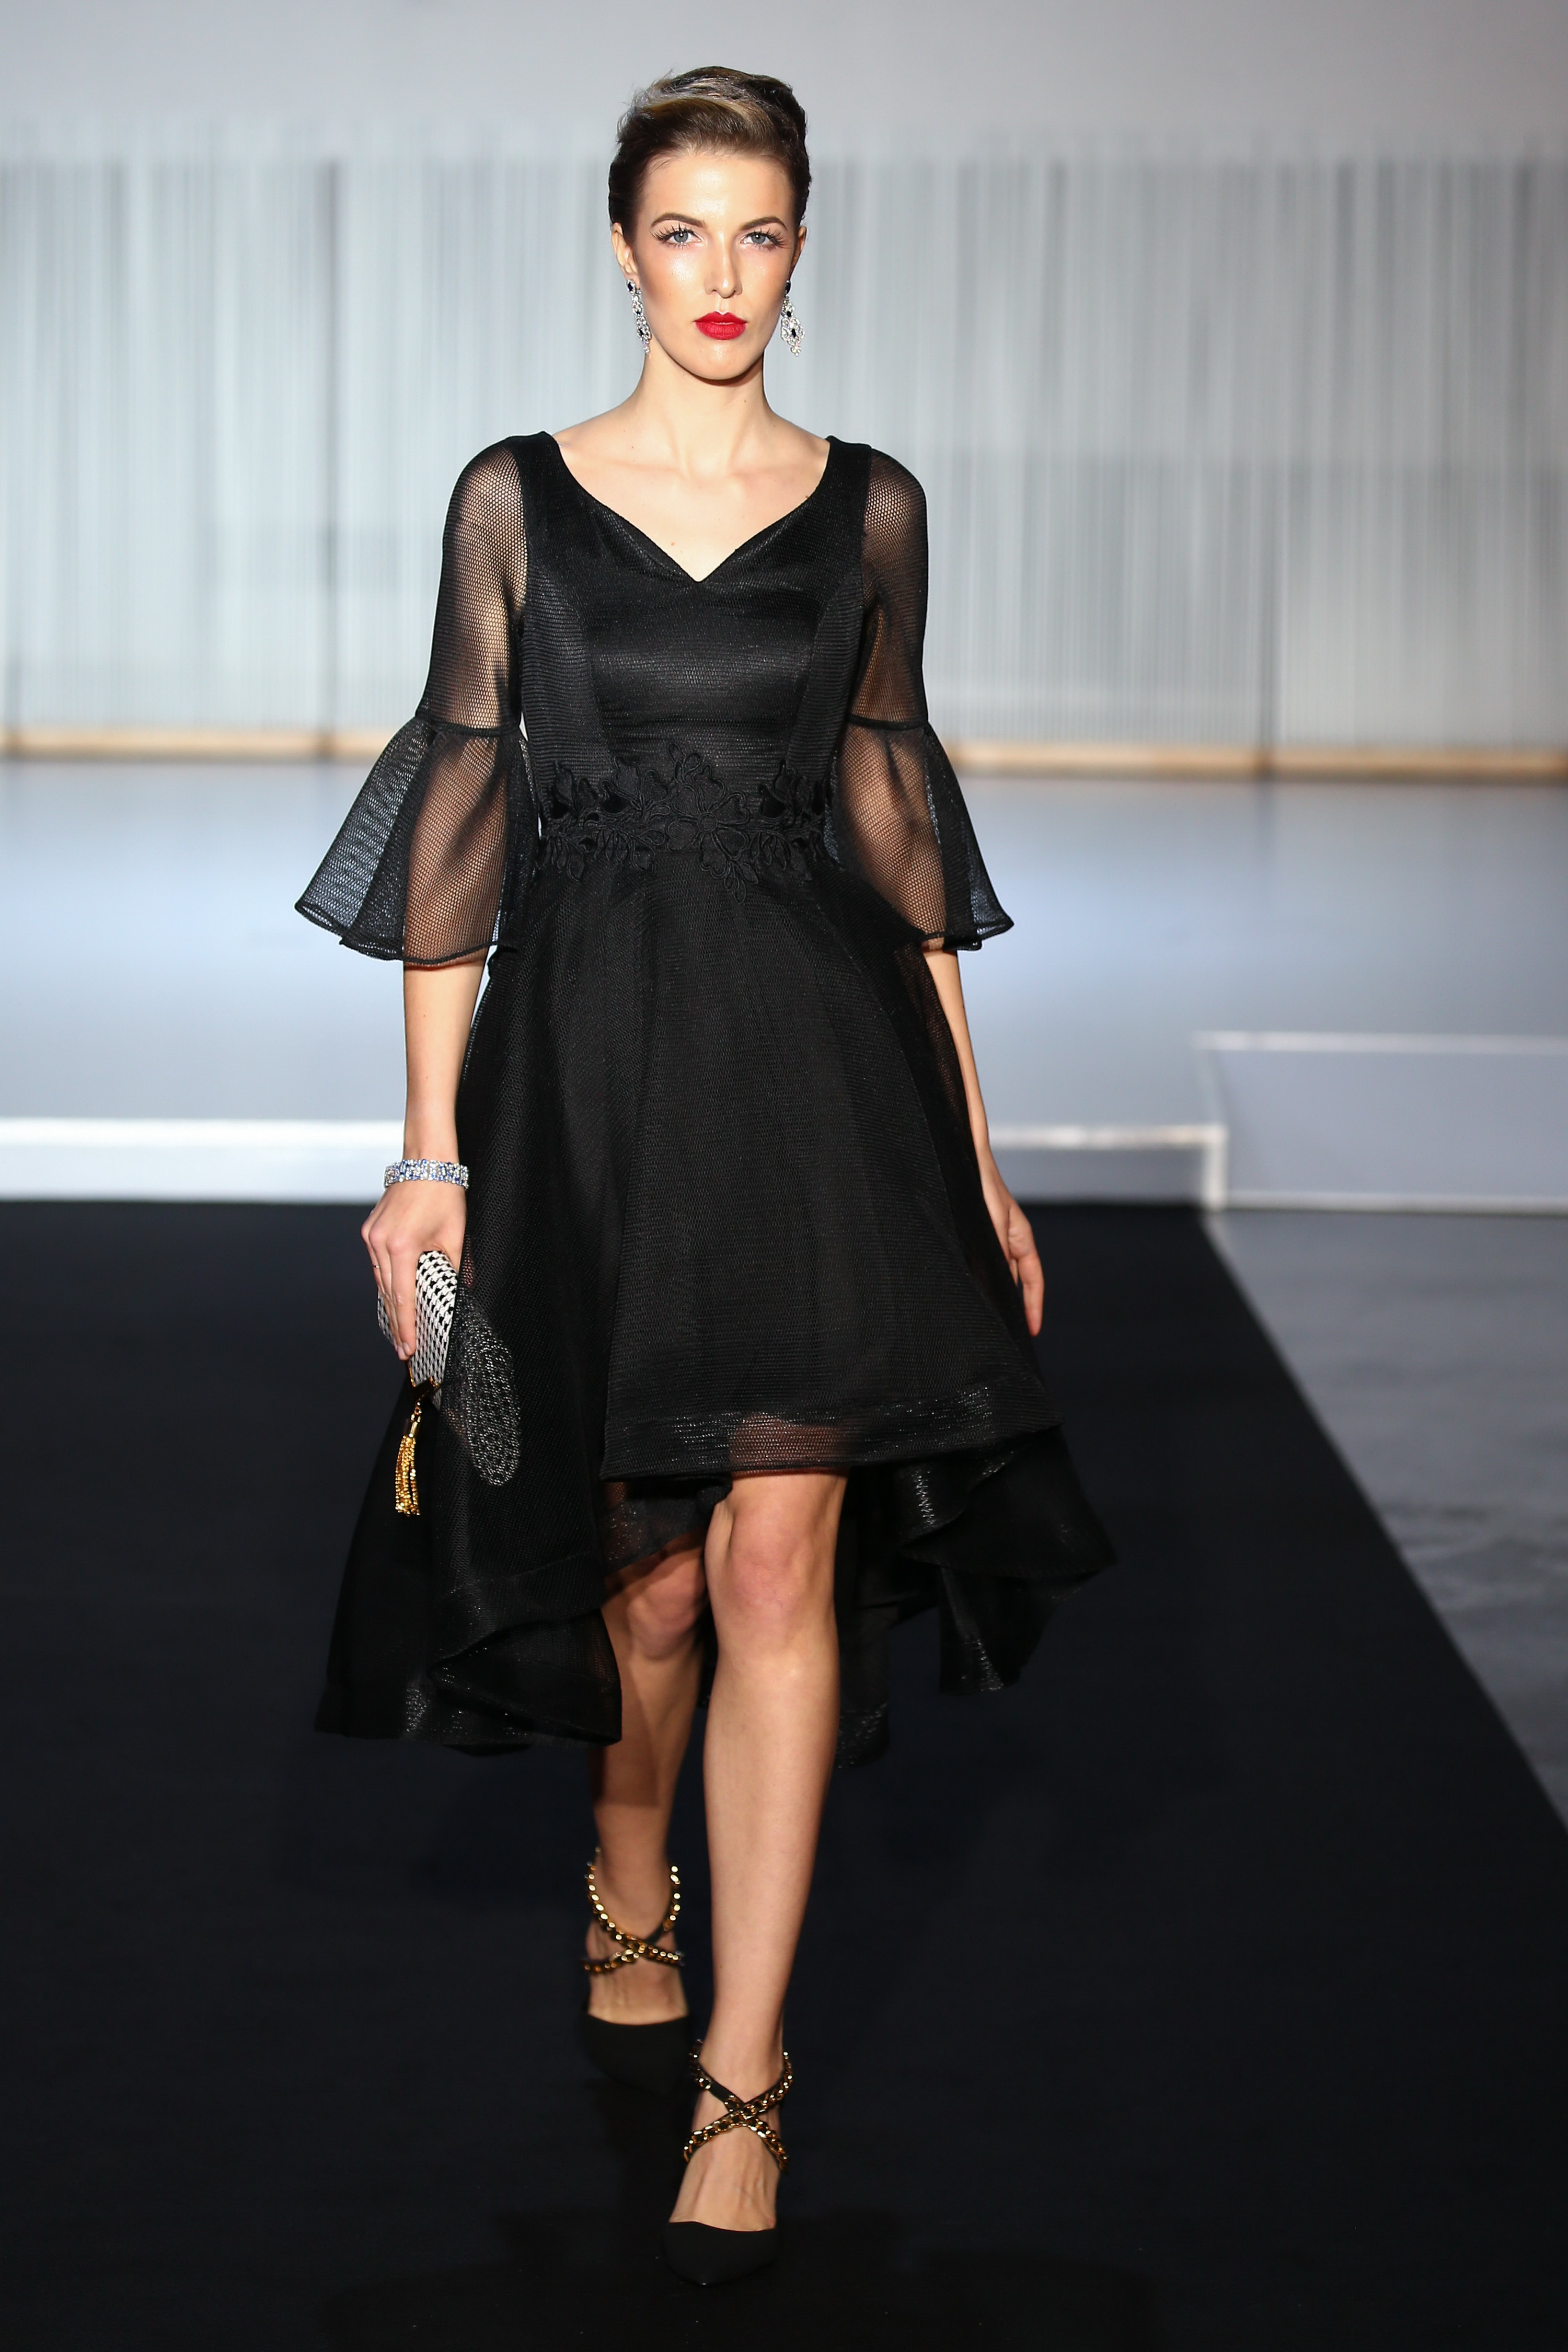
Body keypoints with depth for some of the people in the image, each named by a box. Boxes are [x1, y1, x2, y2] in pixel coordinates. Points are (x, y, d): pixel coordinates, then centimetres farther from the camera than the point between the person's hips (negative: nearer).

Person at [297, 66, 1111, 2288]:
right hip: (589, 1055, 0)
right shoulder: (517, 498, 4)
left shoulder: (870, 506, 7)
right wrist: (431, 1146, -2)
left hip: (819, 1046, 0)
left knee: (777, 1559, -7)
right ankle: (628, 1884, 39)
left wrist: (975, 1155, 8)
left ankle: (740, 2082, 0)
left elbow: (894, 813, 10)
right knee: (651, 1566, 8)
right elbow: (462, 813, 3)